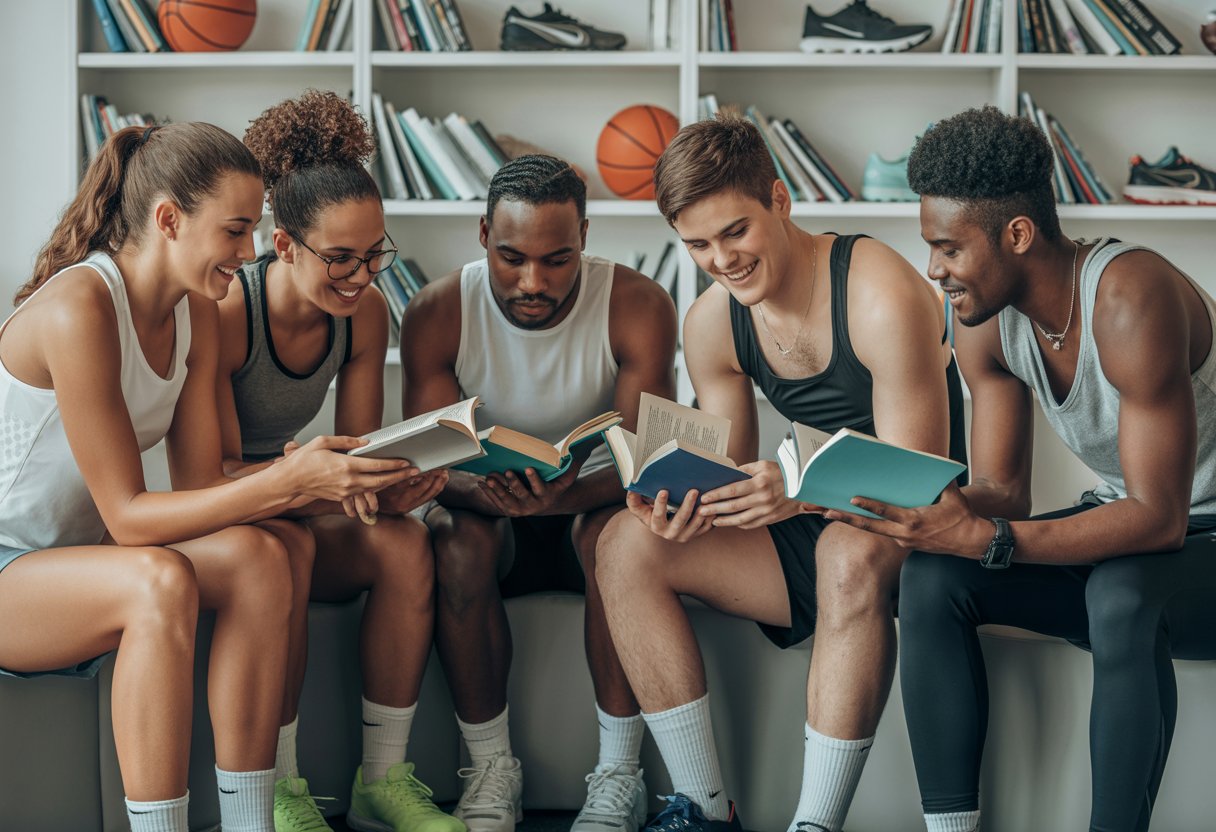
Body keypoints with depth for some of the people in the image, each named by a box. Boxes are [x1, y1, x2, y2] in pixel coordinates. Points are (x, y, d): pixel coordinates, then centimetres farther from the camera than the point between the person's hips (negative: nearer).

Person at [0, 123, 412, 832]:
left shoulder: (195, 315, 1)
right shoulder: (77, 308, -25)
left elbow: (203, 485, -4)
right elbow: (127, 515, -26)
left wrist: (326, 482, -21)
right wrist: (286, 480, -35)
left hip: (78, 560, 8)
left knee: (258, 557, -19)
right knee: (160, 580, -35)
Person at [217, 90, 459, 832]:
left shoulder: (366, 314, -4)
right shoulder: (224, 313, -22)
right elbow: (213, 473, -24)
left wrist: (394, 486, -27)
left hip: (296, 511, 5)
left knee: (406, 541, -24)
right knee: (285, 543, -37)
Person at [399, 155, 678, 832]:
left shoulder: (638, 307, -17)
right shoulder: (438, 315, -12)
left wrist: (569, 495, -45)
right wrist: (485, 489, -41)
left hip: (593, 503, -1)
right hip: (490, 513, 1)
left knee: (614, 530, -35)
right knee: (457, 540, -33)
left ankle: (620, 775, -24)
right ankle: (492, 769, -19)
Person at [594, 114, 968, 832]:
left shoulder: (881, 294, -20)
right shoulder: (712, 323, 0)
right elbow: (733, 479, 3)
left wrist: (800, 491, -40)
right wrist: (689, 507, -22)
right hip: (813, 537, 6)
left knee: (851, 554, -40)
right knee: (628, 544, -13)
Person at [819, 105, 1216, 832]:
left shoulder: (1129, 301, -28)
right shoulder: (988, 320, -4)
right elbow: (1004, 492, -1)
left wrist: (986, 540, -38)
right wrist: (920, 506, -23)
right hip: (1125, 529, 7)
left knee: (1120, 594, -38)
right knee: (931, 579, -14)